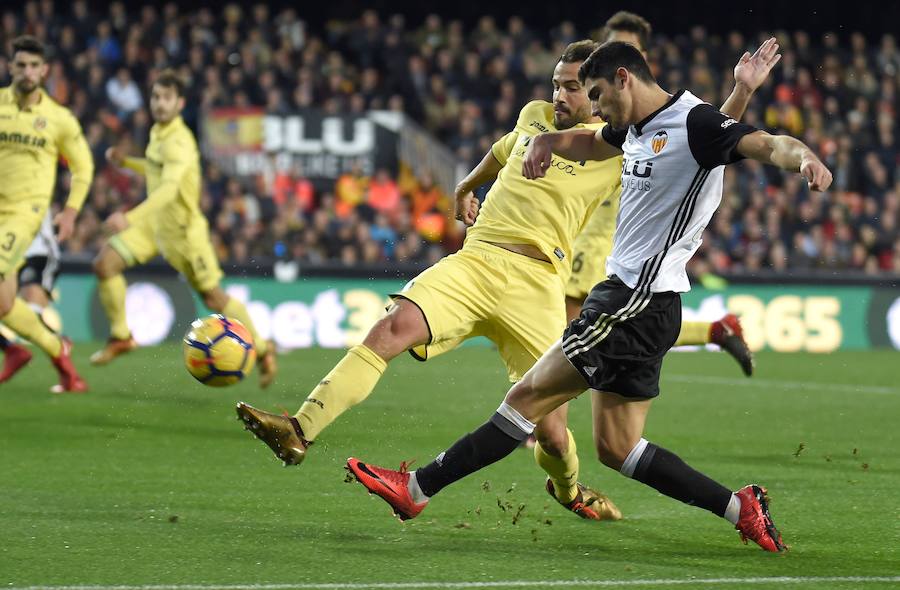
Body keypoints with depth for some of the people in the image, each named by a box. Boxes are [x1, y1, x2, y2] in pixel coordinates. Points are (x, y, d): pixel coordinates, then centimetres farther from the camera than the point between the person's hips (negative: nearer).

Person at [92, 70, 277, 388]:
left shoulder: (179, 142, -25)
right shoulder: (158, 133, 4)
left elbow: (169, 187, -41)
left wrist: (131, 216, -52)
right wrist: (125, 162, 9)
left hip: (183, 227, -8)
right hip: (154, 221, 8)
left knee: (213, 298, 0)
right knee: (105, 263, -9)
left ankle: (262, 349, 20)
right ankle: (120, 336, 6)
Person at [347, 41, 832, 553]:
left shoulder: (696, 122, -13)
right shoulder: (636, 127, 15)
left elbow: (769, 144, -24)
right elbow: (591, 144, 36)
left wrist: (805, 157, -46)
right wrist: (549, 141, 14)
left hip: (640, 301, -10)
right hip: (627, 294, 10)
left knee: (529, 396, -4)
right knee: (616, 447, 7)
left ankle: (418, 489, 3)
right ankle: (739, 507, 5)